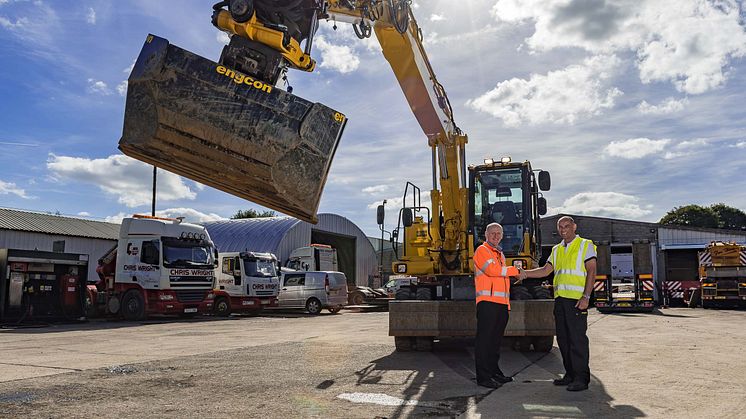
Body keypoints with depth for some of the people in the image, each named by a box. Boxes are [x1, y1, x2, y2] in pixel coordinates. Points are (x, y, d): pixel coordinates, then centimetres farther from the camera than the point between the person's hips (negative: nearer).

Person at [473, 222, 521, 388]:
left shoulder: (500, 254, 24)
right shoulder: (482, 250, -2)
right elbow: (492, 270, -18)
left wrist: (507, 303, 19)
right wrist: (515, 270, -8)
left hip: (501, 302, 9)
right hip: (487, 302, -9)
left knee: (496, 339, 15)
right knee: (484, 339, -7)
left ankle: (494, 371, 24)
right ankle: (483, 377, -5)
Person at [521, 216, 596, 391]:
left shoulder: (585, 245, 1)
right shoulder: (557, 250, 20)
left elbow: (591, 271, -6)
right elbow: (545, 270, 17)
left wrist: (586, 297, -15)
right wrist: (525, 273, 2)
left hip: (577, 299, -6)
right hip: (560, 298, 7)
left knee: (577, 338, -7)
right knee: (563, 338, 9)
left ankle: (581, 378, -1)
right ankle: (570, 374, 18)